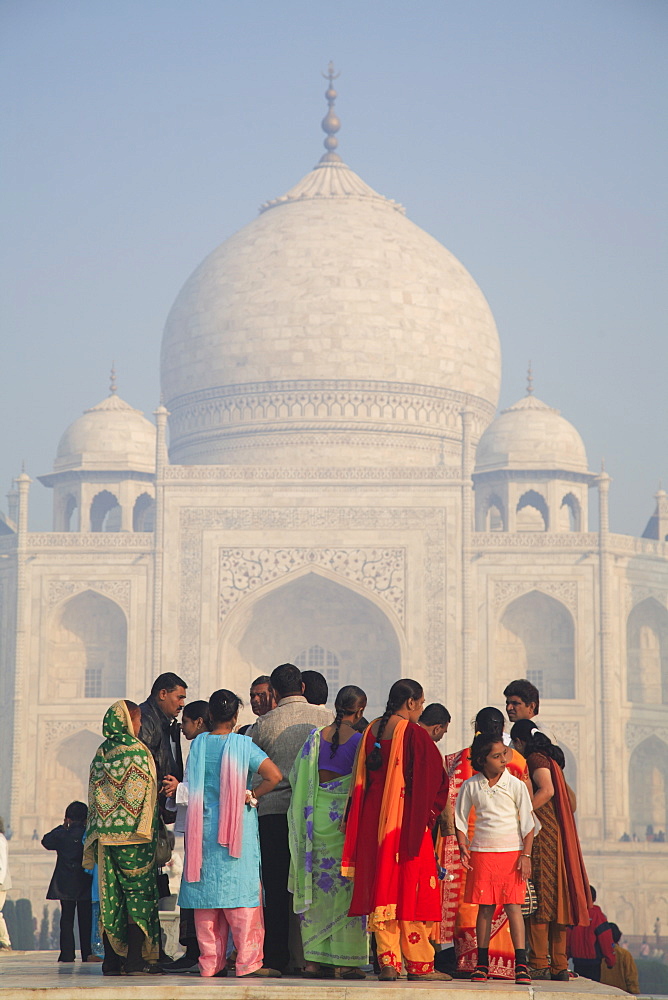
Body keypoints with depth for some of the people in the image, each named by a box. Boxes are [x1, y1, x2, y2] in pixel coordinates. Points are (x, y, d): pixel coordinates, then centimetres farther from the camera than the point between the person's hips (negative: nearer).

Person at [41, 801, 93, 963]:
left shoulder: (62, 834, -2)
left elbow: (46, 841, 13)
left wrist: (62, 827, 16)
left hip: (65, 884, 0)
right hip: (85, 883, 0)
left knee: (67, 919, 3)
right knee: (86, 919, 5)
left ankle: (67, 953, -4)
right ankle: (87, 953, 3)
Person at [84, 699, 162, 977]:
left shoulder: (100, 754, 11)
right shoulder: (137, 751, -8)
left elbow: (94, 797, 13)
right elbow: (145, 796, -11)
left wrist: (95, 833, 17)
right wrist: (148, 834, -6)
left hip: (104, 836, 6)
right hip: (132, 837, -6)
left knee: (111, 896, 7)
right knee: (139, 894, -3)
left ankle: (112, 958, 7)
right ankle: (135, 959, -7)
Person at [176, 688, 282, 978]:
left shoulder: (198, 744, 3)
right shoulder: (242, 745, -6)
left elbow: (189, 788, 7)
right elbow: (274, 775, -15)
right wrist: (252, 797, -4)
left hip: (202, 829, 3)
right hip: (238, 828, -3)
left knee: (206, 891, 7)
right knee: (241, 890, -3)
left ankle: (210, 962, 7)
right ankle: (248, 962, -6)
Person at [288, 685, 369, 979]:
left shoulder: (316, 737, 4)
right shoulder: (361, 739, -7)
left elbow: (296, 775, 8)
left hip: (316, 815, 4)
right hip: (347, 818, -4)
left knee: (316, 886, 8)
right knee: (346, 888, 2)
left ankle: (314, 959, 7)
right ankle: (346, 961, 1)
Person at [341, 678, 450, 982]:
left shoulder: (372, 731, 7)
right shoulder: (414, 733, -10)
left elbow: (361, 779, 11)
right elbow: (434, 779, -8)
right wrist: (429, 814, 7)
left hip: (374, 820, 6)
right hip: (408, 820, -6)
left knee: (382, 887, 7)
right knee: (412, 887, 0)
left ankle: (387, 963, 5)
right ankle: (419, 964, 2)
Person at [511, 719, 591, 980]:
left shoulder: (535, 759, -6)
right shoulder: (551, 758, 20)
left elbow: (546, 790, -21)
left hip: (540, 833, -9)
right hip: (558, 833, 9)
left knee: (538, 897, -9)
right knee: (555, 896, 7)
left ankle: (540, 964, -12)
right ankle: (559, 965, 7)